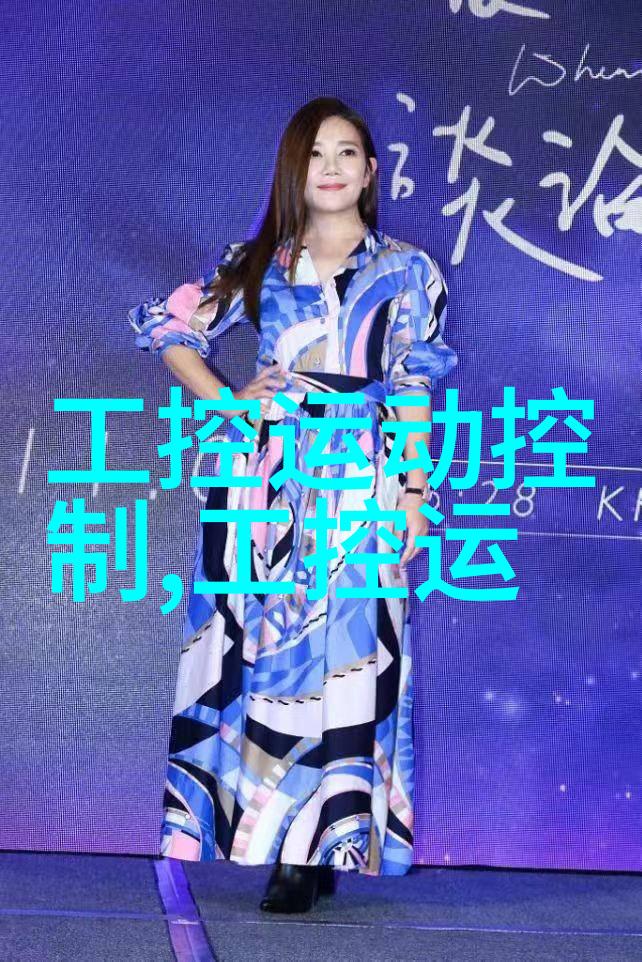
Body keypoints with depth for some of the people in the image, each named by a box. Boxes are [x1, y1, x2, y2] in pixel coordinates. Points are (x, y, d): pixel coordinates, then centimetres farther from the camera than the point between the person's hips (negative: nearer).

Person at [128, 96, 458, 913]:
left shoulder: (407, 271, 9)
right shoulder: (257, 262, 12)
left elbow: (414, 388, 4)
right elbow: (163, 324, 16)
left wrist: (413, 491, -4)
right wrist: (225, 402, 5)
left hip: (358, 474, -2)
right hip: (265, 471, 2)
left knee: (342, 651, -6)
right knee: (262, 643, 0)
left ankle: (317, 846, -2)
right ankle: (268, 834, 9)